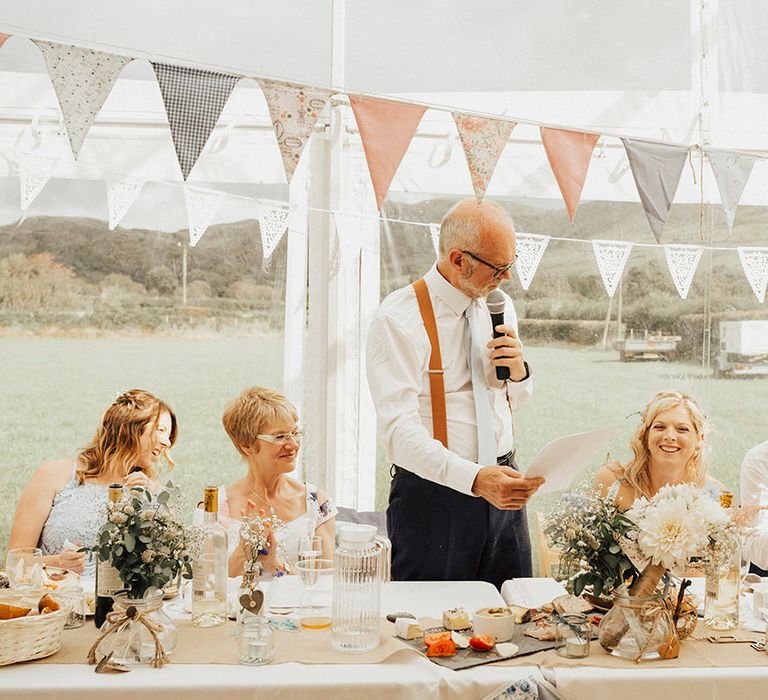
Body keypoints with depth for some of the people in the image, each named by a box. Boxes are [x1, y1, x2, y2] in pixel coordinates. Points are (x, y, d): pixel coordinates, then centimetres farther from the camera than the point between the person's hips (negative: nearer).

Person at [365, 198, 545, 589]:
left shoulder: (499, 307, 9)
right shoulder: (397, 320, -14)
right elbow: (399, 431, -22)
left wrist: (519, 371, -2)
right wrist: (475, 479, -34)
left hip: (501, 488, 6)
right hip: (433, 495, -6)